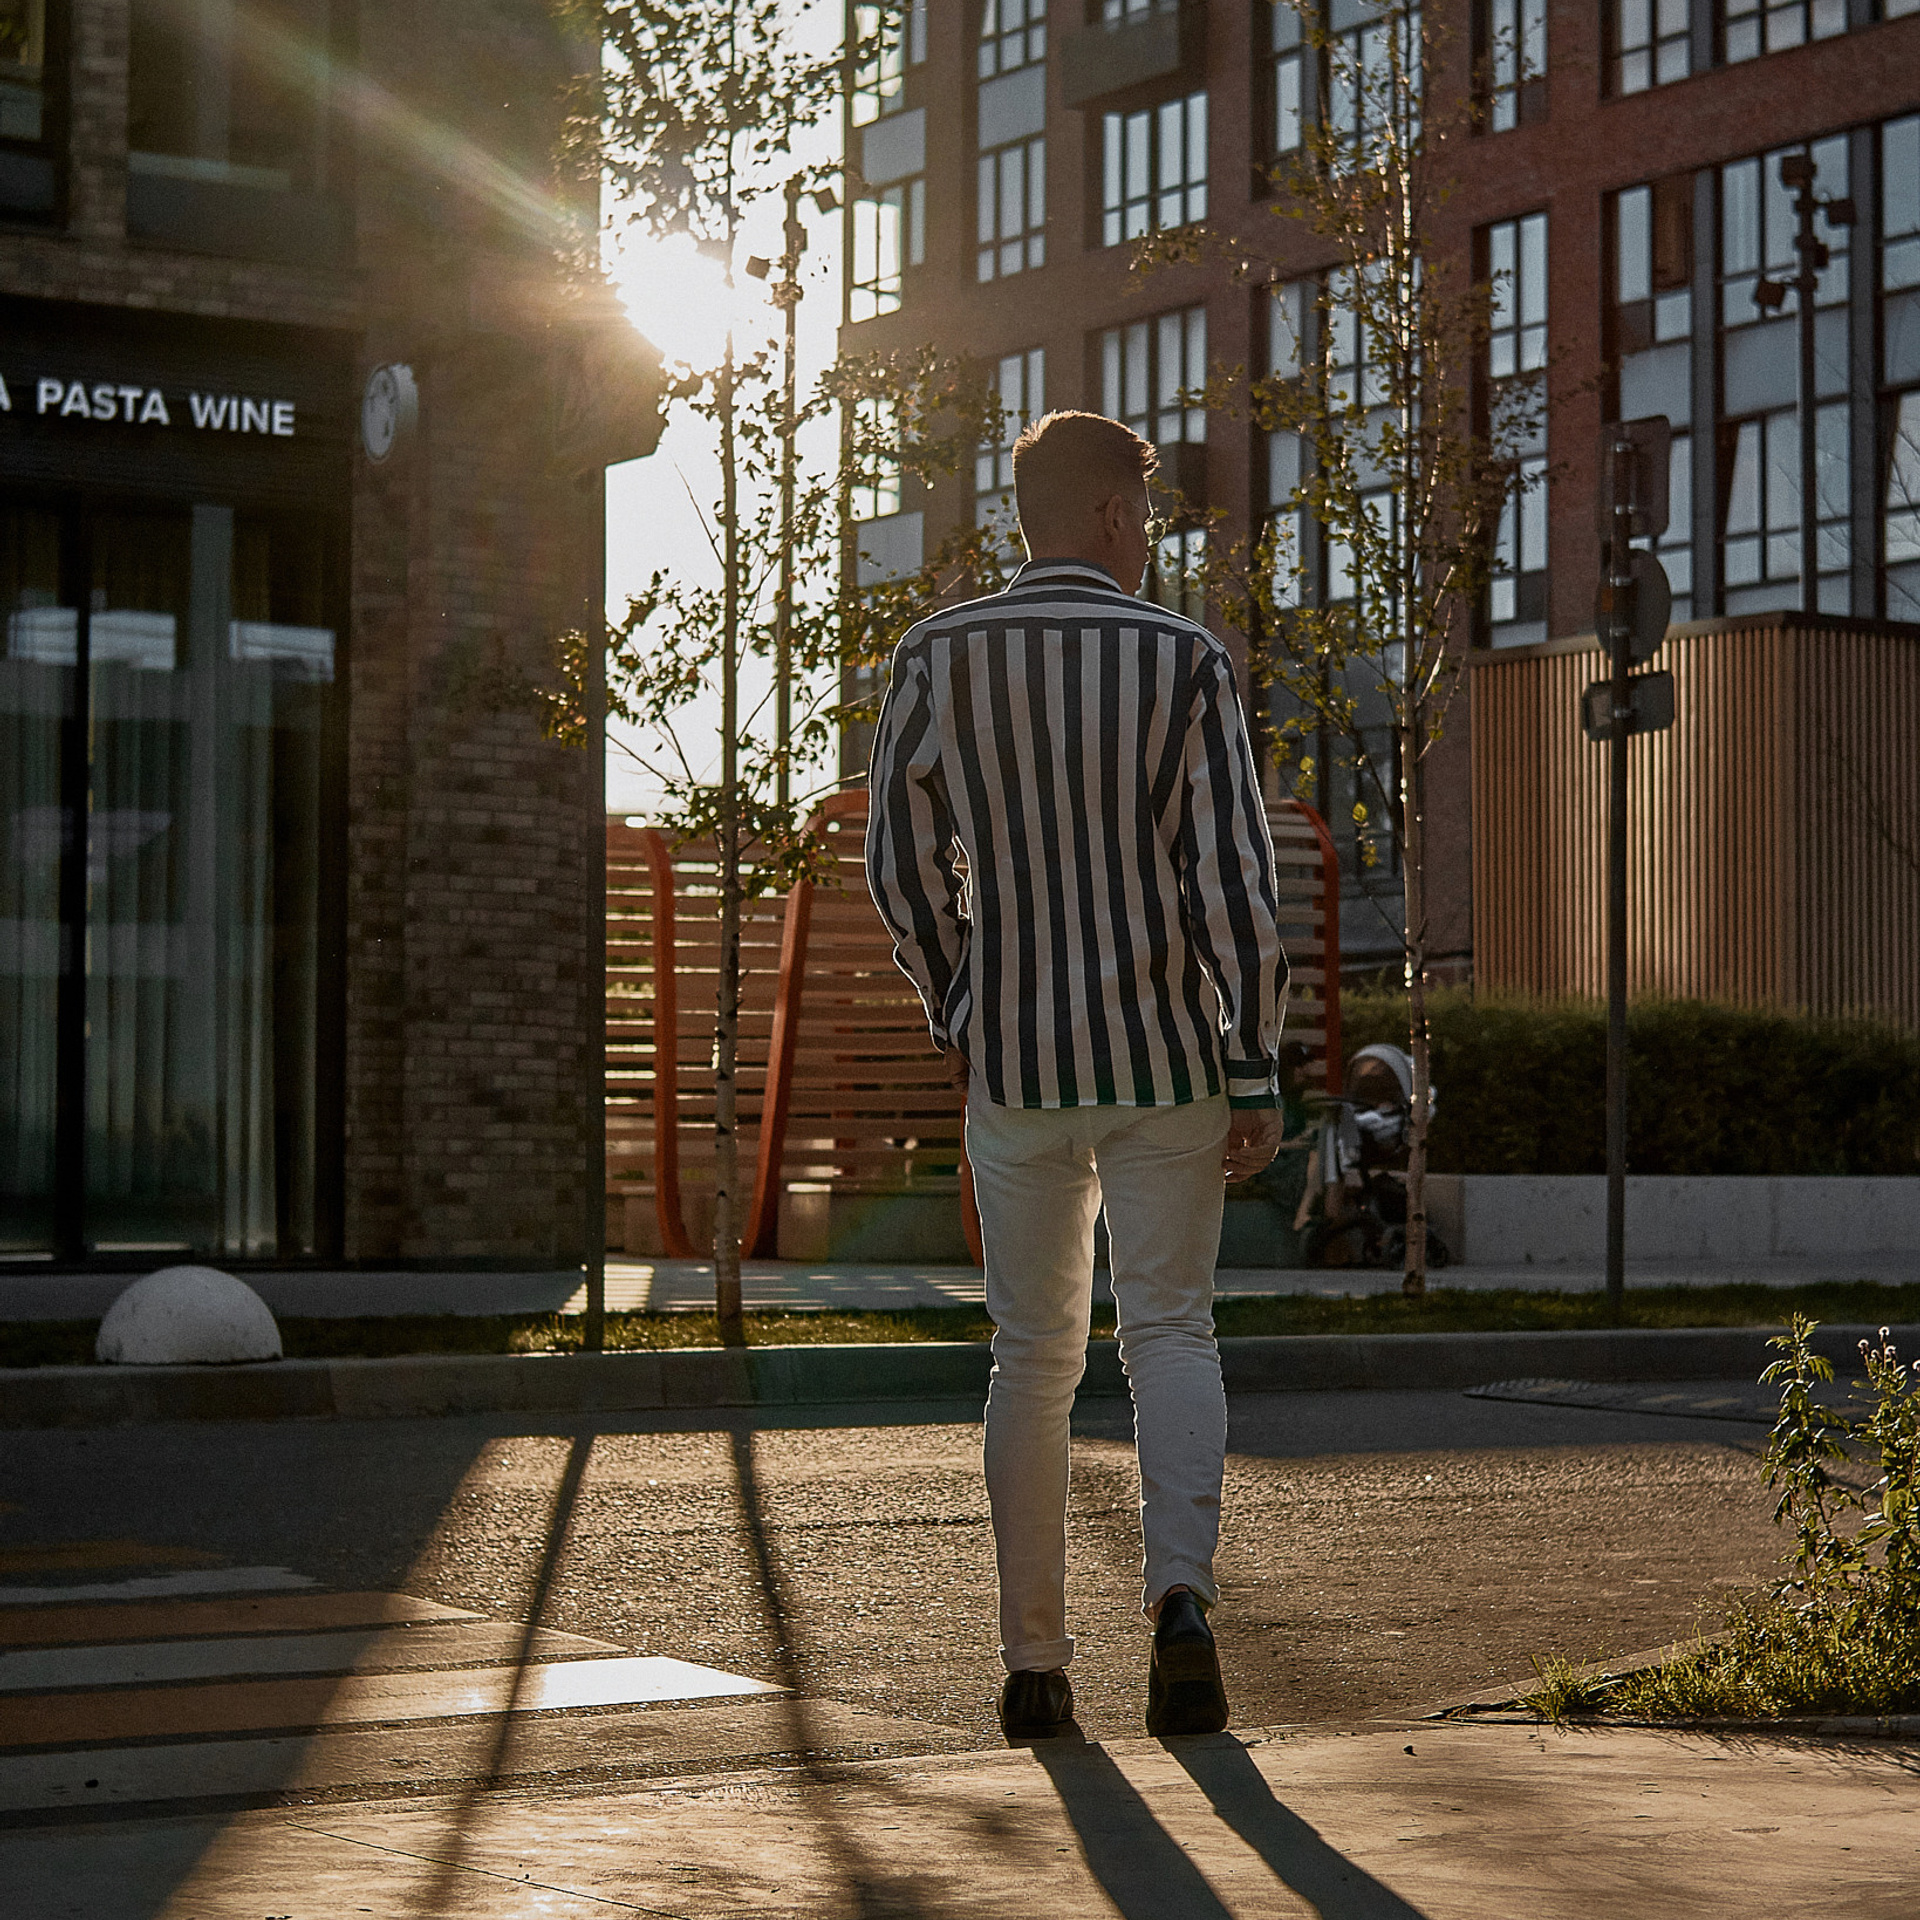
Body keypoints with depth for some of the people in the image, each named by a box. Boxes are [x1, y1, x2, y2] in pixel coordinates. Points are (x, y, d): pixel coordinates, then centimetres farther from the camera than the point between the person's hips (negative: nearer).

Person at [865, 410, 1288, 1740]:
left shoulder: (938, 658, 0)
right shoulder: (1184, 661, -5)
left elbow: (903, 865, 5)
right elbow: (1236, 881, -9)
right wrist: (1257, 1077, -5)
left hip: (1013, 1066, 2)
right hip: (1169, 1056, -2)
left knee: (1033, 1355, 11)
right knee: (1169, 1330, 7)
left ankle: (1035, 1661, 14)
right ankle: (1182, 1590, -17)